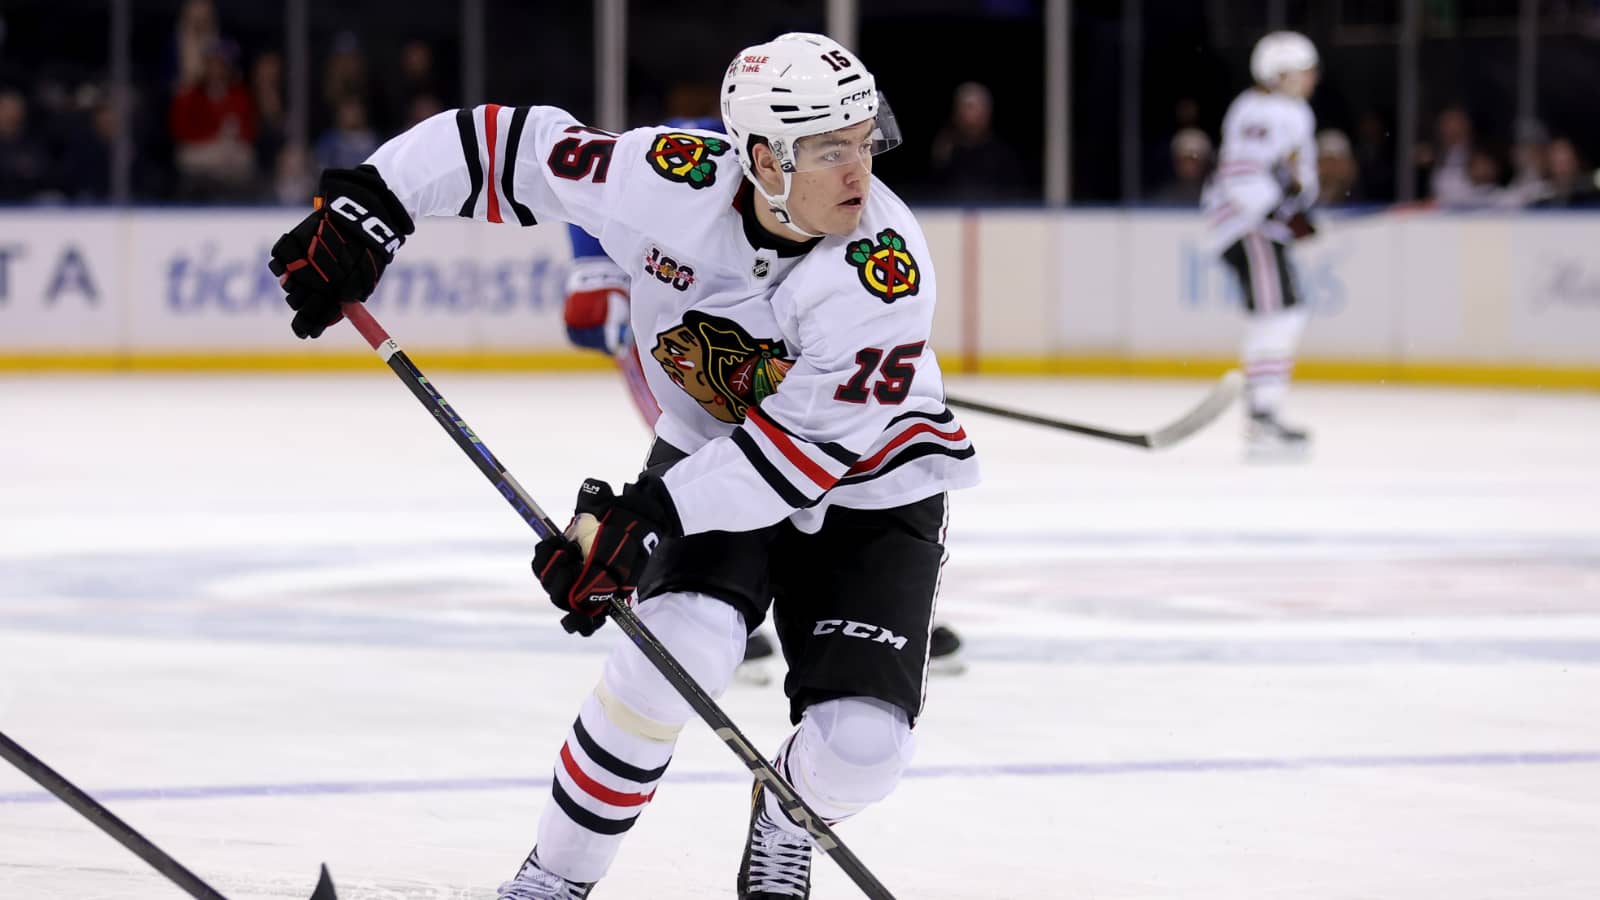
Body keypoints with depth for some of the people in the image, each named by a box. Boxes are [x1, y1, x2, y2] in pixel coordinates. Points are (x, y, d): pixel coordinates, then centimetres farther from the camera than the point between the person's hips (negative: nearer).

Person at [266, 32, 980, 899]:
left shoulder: (885, 267, -31)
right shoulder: (674, 181, -24)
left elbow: (811, 443, -31)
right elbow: (512, 146, -13)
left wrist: (643, 519, -36)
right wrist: (364, 209, -20)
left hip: (869, 495, -1)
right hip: (710, 453, 2)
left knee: (858, 746, -18)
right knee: (679, 648, -26)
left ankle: (788, 817, 22)